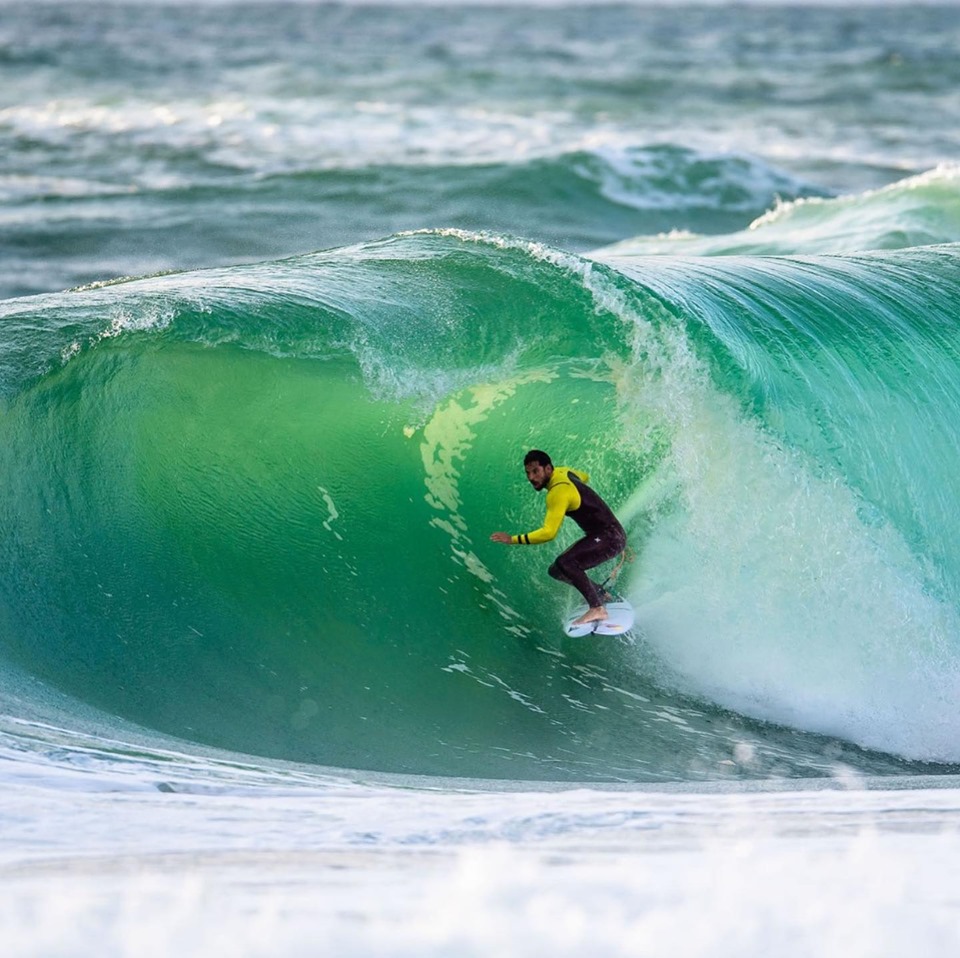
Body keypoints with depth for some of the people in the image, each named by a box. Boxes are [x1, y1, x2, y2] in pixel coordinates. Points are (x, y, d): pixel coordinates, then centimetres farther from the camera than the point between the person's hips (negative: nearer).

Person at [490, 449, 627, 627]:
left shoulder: (558, 492, -24)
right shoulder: (563, 472, 3)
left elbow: (549, 533, -32)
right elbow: (584, 477, 27)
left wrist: (514, 539, -29)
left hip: (611, 537, -10)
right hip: (599, 536, 10)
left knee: (565, 562, -30)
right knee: (557, 571, 10)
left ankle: (597, 609, -28)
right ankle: (601, 595, 25)